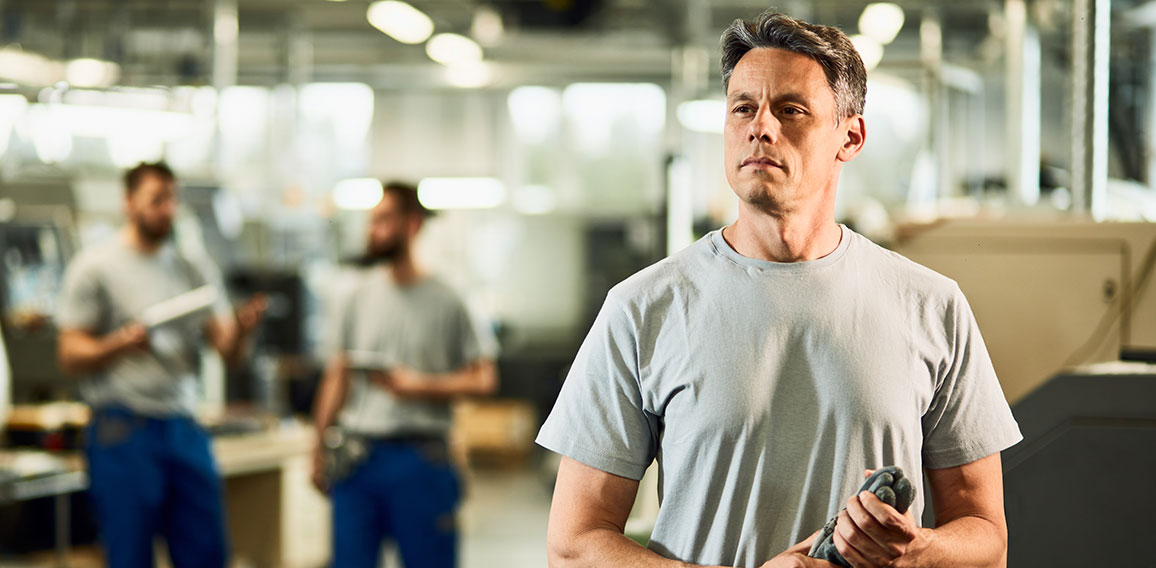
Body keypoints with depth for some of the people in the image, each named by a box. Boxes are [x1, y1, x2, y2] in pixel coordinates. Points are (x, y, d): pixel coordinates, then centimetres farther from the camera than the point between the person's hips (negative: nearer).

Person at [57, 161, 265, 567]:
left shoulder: (195, 272, 13)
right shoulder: (94, 267, 0)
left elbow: (227, 353, 6)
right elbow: (70, 355, -4)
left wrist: (240, 331, -16)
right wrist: (121, 344, -22)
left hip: (184, 428, 5)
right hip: (125, 429, -5)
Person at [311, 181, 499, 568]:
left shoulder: (445, 301, -1)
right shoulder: (360, 293, 8)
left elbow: (484, 379, -3)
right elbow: (337, 375, 10)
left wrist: (419, 385, -13)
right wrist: (320, 449, 6)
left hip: (419, 458, -3)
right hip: (357, 454, 3)